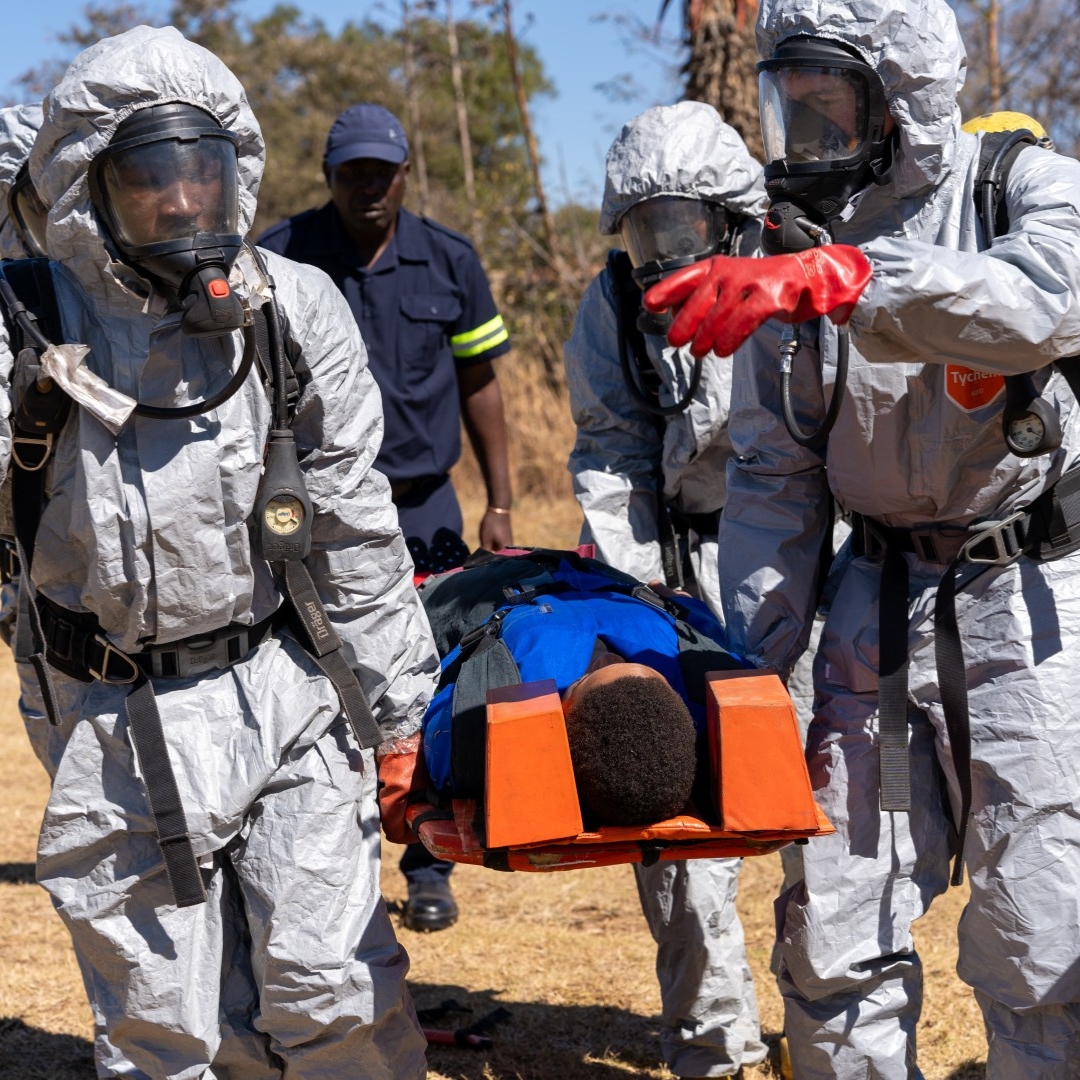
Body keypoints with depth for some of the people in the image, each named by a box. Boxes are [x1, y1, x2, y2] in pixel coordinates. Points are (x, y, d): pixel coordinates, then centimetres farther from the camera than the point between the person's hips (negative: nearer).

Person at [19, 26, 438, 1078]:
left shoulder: (294, 309, -3)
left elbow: (351, 525, 2)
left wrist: (392, 707, 4)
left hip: (281, 691, 0)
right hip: (117, 719, 0)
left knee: (329, 983, -2)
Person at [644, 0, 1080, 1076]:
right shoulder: (802, 242, 8)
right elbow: (773, 476, 9)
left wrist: (834, 278, -41)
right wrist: (755, 666, 0)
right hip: (880, 607, 4)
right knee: (835, 935, 1)